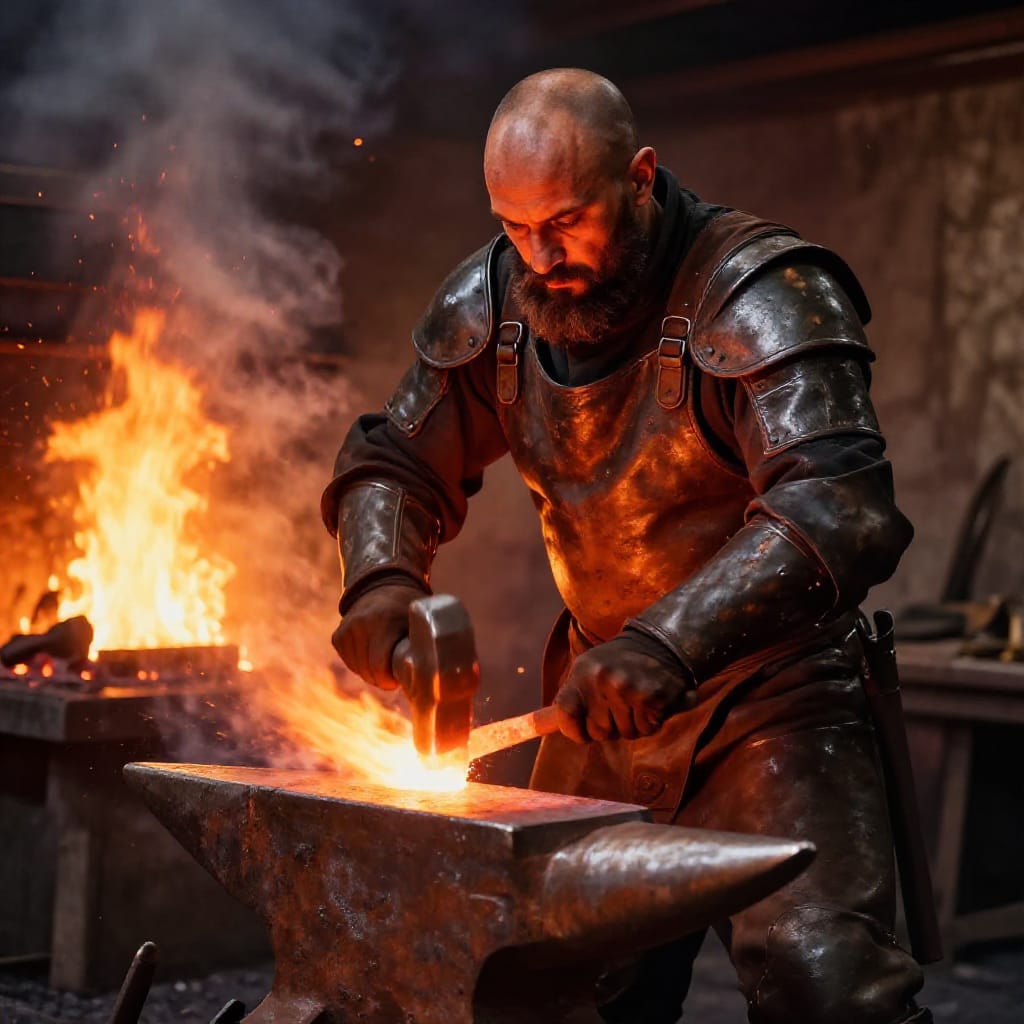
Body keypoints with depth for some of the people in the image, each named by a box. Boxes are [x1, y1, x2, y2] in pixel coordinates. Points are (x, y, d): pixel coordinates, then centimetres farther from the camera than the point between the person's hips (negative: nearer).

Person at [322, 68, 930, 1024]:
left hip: (768, 703, -5)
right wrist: (380, 579, -15)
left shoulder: (764, 295, -20)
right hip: (602, 699, 6)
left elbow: (838, 508, -33)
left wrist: (669, 643, -44)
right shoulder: (489, 302, -1)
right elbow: (394, 460, 7)